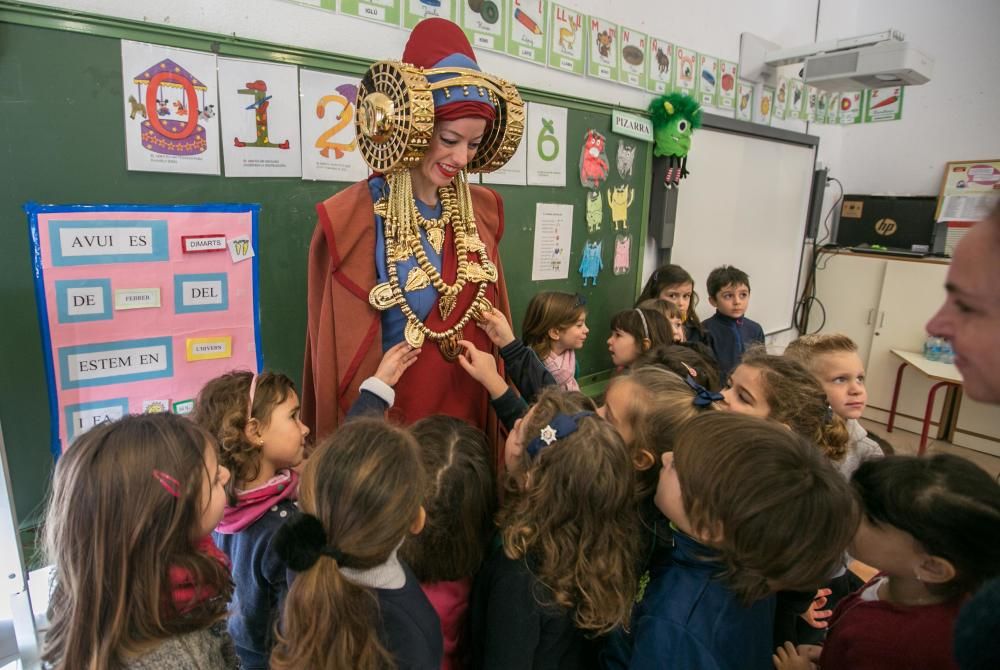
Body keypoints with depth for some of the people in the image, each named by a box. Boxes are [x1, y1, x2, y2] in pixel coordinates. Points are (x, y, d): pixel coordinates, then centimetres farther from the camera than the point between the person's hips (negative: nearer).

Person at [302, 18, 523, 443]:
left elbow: (493, 321, 8)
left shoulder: (481, 210, 0)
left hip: (472, 414, 5)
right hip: (388, 421, -5)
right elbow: (341, 348, -12)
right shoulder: (352, 218, -17)